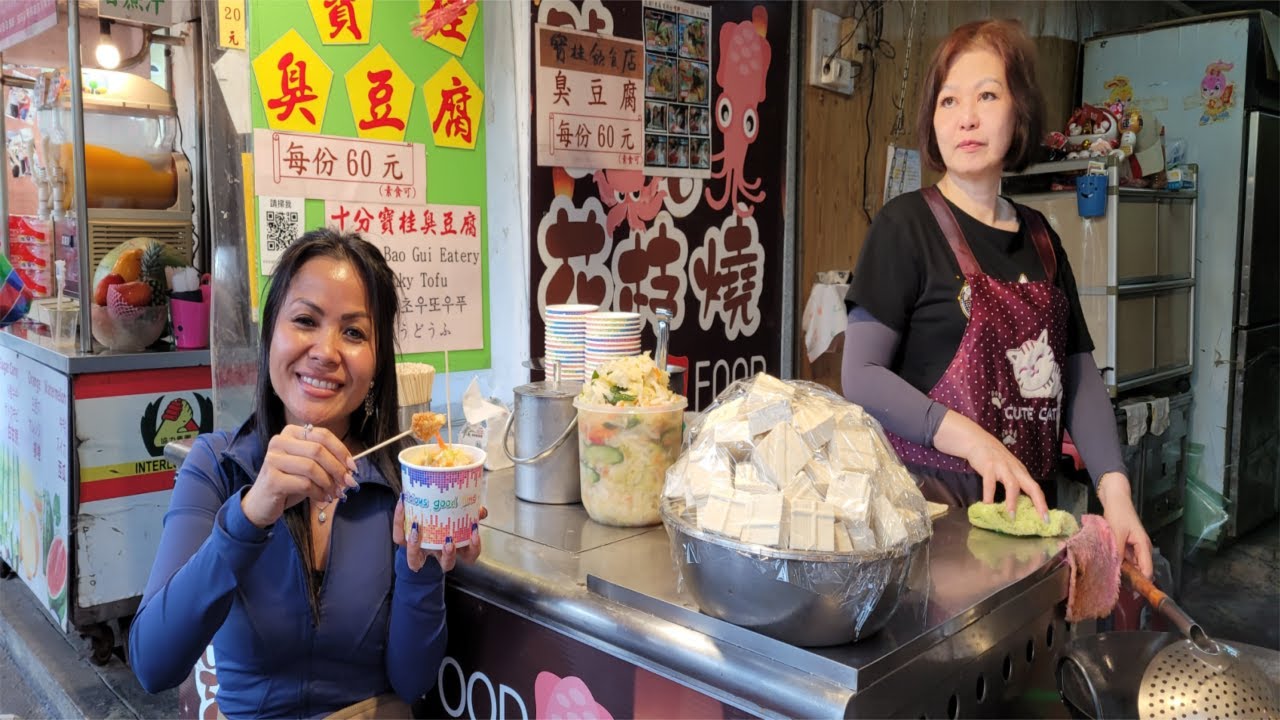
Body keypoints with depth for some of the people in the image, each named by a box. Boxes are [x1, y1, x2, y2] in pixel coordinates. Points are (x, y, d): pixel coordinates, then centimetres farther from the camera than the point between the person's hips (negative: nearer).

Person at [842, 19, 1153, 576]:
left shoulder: (1040, 240, 9)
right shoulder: (907, 225, -9)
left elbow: (1079, 374, 9)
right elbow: (861, 376, -14)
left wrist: (1114, 488, -5)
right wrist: (973, 440, -24)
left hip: (1026, 503, 6)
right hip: (929, 492, -5)